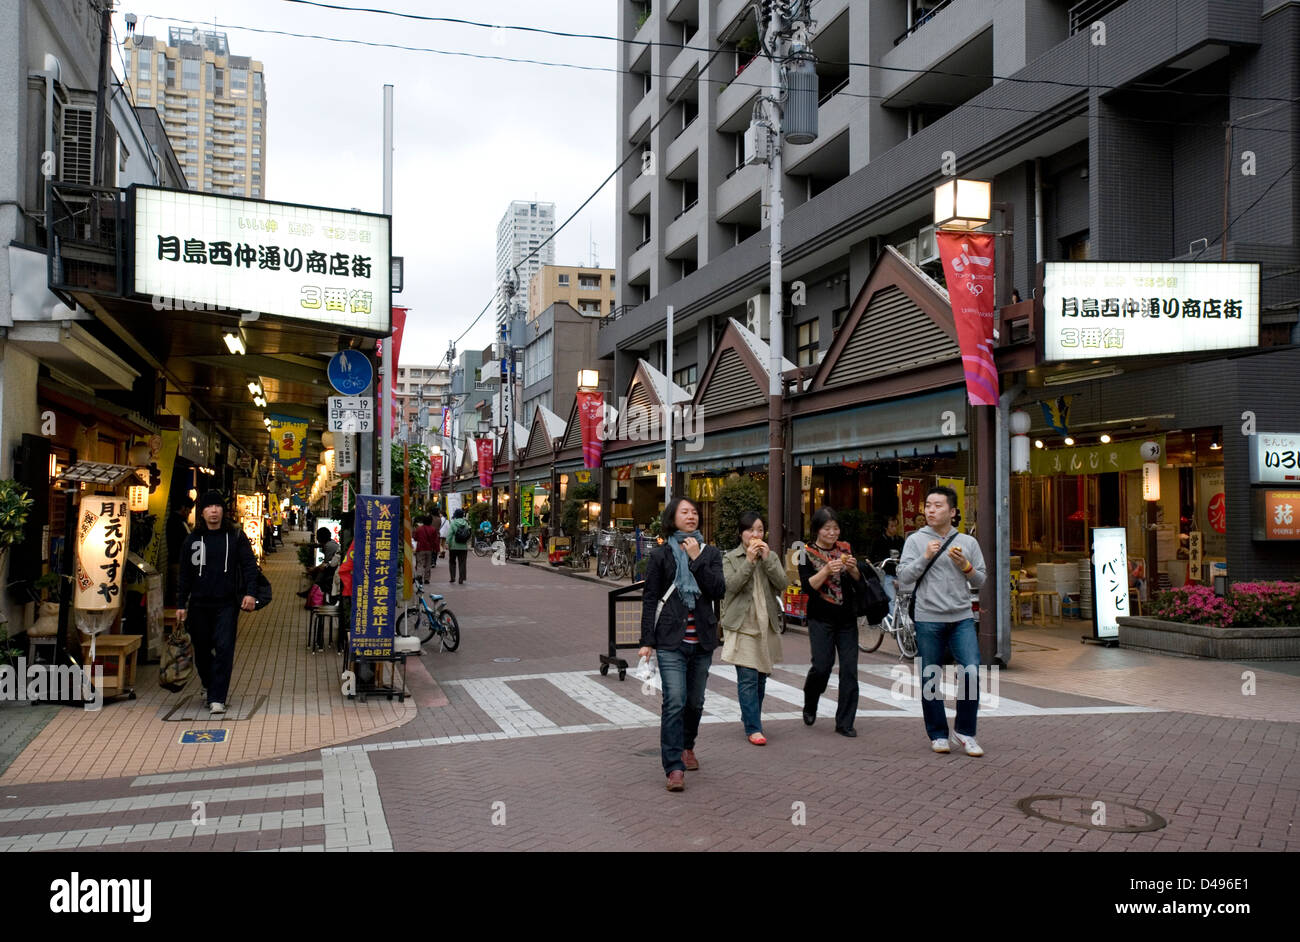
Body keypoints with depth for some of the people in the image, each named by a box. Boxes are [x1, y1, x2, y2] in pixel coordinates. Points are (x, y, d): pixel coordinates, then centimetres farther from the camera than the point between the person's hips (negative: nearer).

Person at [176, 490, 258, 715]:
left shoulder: (235, 537, 4)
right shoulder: (193, 539, 8)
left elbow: (249, 565, 1)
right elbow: (185, 574, 11)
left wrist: (249, 592, -12)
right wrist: (181, 604, 6)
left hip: (227, 603, -2)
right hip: (199, 604, 2)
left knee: (224, 648, -11)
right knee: (201, 650, 11)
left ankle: (217, 698, -8)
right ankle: (210, 687, 36)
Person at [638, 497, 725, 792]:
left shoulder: (710, 553, 8)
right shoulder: (660, 555, 2)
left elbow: (719, 591, -6)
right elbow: (649, 599, 1)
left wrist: (696, 560, -12)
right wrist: (647, 641, -4)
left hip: (702, 640, 3)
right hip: (671, 640, -3)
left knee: (695, 701, 13)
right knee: (674, 701, -13)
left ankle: (687, 746, 38)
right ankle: (674, 768, -9)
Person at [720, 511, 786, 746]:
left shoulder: (772, 556, 10)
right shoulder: (731, 558, 1)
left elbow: (781, 584, -4)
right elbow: (731, 585, -14)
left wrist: (767, 559, -12)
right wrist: (749, 561, -17)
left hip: (766, 624, 4)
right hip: (742, 625, -4)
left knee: (761, 676, 12)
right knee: (748, 678, -9)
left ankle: (750, 717, 31)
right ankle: (753, 728, -6)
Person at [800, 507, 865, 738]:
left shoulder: (845, 549, 9)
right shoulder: (808, 554, 0)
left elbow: (859, 582, 7)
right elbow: (807, 586, -10)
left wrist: (852, 568, -13)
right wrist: (827, 570, -23)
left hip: (847, 619, 3)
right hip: (821, 619, -3)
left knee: (849, 670, -2)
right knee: (821, 666, -12)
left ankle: (844, 723, 6)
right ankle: (809, 706, 18)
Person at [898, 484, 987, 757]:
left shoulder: (968, 542, 9)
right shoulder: (915, 541, 3)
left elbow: (980, 581, 12)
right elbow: (903, 578, -2)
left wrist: (965, 566, -6)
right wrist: (925, 557, -12)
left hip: (962, 618, 1)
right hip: (928, 619, -1)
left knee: (972, 672, -11)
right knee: (930, 679, 5)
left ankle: (964, 730, 7)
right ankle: (938, 734, 19)